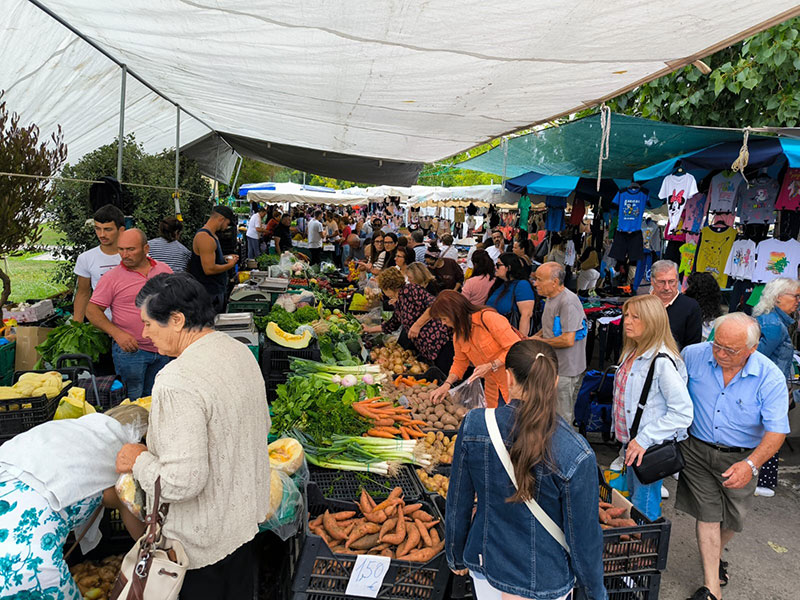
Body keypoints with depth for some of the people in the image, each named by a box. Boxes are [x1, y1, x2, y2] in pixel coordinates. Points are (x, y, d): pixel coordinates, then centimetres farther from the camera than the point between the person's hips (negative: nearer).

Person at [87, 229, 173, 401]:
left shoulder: (164, 270, 6)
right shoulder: (112, 277, -4)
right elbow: (92, 311, -4)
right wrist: (117, 334, -17)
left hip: (162, 350, 4)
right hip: (130, 349, -3)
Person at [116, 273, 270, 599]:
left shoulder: (178, 383, -31)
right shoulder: (240, 351, -4)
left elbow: (181, 482, -32)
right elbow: (261, 425, 9)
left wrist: (140, 460, -13)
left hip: (202, 541, -7)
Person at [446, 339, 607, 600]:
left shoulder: (474, 425, -20)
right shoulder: (576, 455, -27)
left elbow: (458, 505, -7)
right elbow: (583, 537, -15)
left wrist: (456, 557, 11)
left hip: (484, 568, 2)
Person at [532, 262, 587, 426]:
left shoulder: (568, 302, -24)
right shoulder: (550, 298, 9)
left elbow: (568, 340, -28)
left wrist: (540, 342, -15)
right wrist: (535, 337, 6)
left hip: (565, 371, -10)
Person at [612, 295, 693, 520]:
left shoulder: (663, 362, -24)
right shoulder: (632, 352, 5)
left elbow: (682, 413, -25)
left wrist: (644, 440, -24)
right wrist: (626, 439, 17)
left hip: (649, 449, -9)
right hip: (629, 442, 9)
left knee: (644, 509, 4)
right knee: (632, 496, 24)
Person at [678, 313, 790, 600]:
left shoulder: (770, 377, -20)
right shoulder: (693, 355, -16)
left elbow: (776, 430, -22)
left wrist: (751, 464, -36)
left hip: (740, 458, 0)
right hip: (697, 450, 0)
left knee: (732, 519, 17)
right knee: (708, 514, 3)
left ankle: (714, 556, 48)